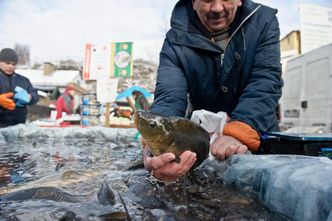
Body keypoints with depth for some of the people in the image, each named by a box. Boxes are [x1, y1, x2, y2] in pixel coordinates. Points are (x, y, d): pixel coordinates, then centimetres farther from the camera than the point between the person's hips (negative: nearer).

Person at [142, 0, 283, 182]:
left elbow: (265, 83, -22)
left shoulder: (264, 22, -10)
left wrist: (239, 134, -39)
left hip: (259, 137, 1)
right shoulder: (177, 41, -14)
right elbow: (169, 97, -26)